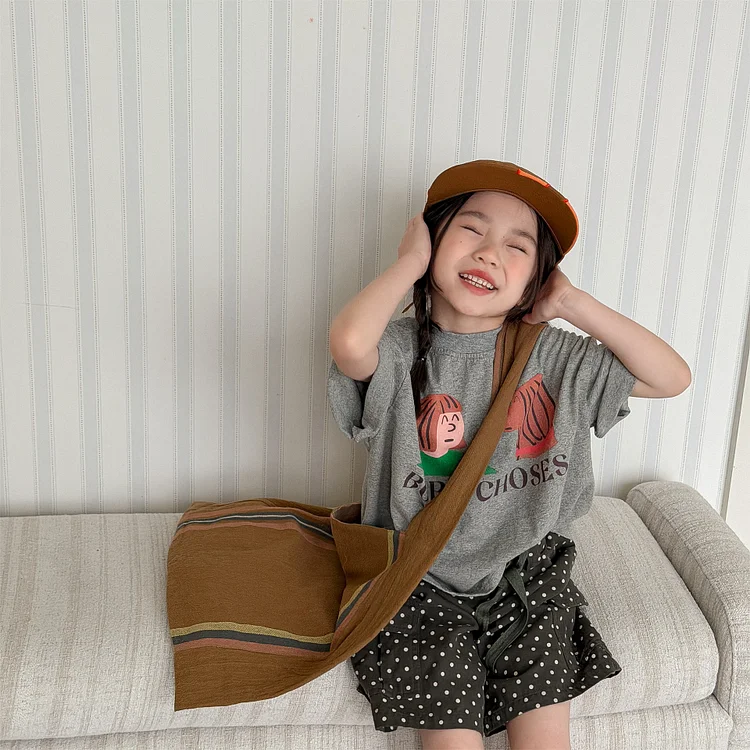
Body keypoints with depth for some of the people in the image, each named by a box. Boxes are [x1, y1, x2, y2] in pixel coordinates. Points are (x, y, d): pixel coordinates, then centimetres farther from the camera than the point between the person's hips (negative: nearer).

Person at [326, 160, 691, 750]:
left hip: (526, 577, 3)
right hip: (421, 586, -2)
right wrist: (410, 261, -18)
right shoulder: (402, 351, -11)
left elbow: (673, 377, -3)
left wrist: (573, 304, -8)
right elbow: (349, 343, -37)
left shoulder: (555, 358, 0)